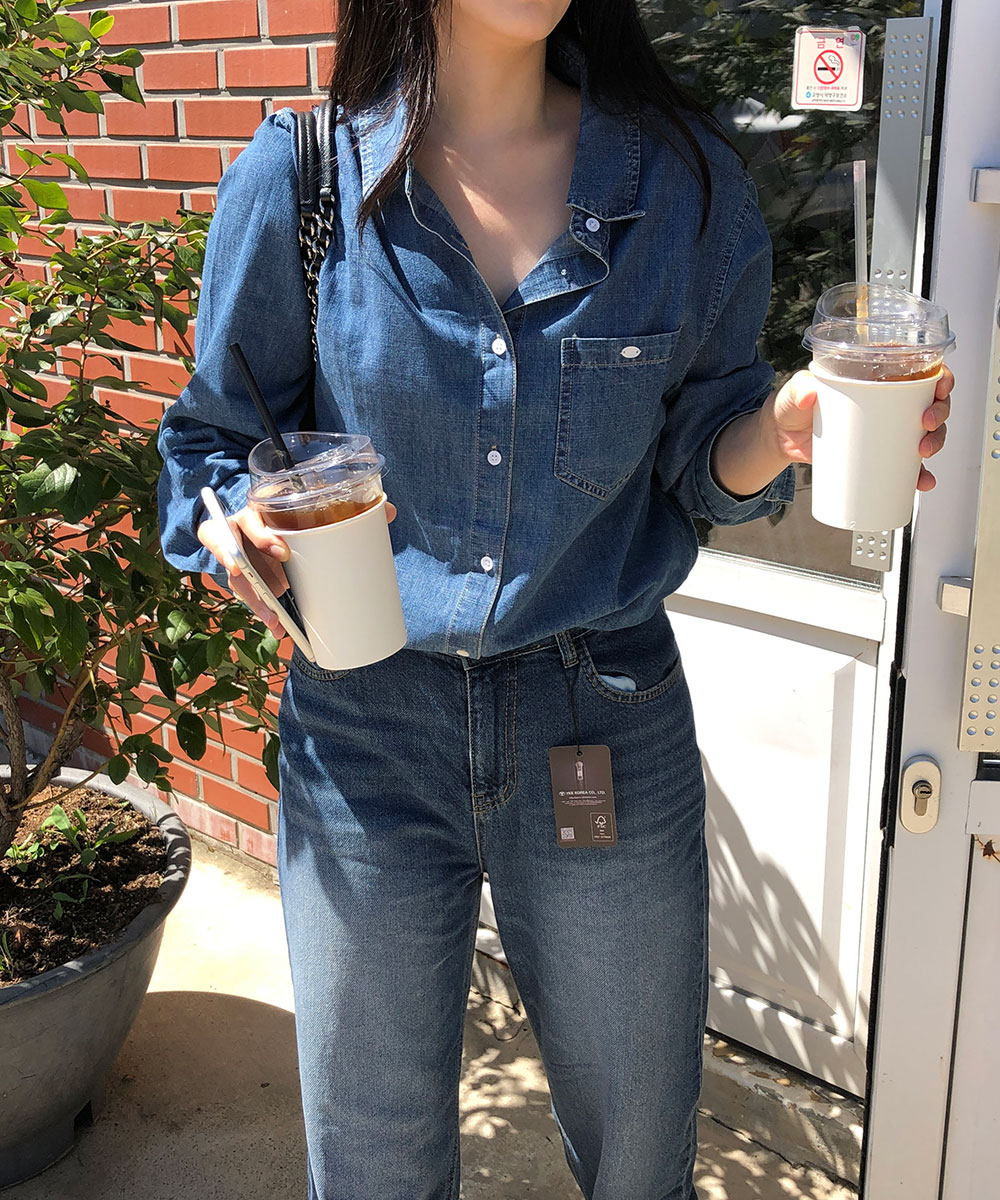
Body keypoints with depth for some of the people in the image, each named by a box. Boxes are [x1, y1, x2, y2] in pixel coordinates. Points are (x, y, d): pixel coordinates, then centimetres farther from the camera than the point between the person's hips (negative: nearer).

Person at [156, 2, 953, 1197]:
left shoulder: (684, 179, -2)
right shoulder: (298, 176, -6)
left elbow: (698, 459, 5)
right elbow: (212, 439, 3)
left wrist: (785, 427, -17)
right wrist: (241, 527, -19)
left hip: (606, 725, 1)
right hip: (365, 730, 0)